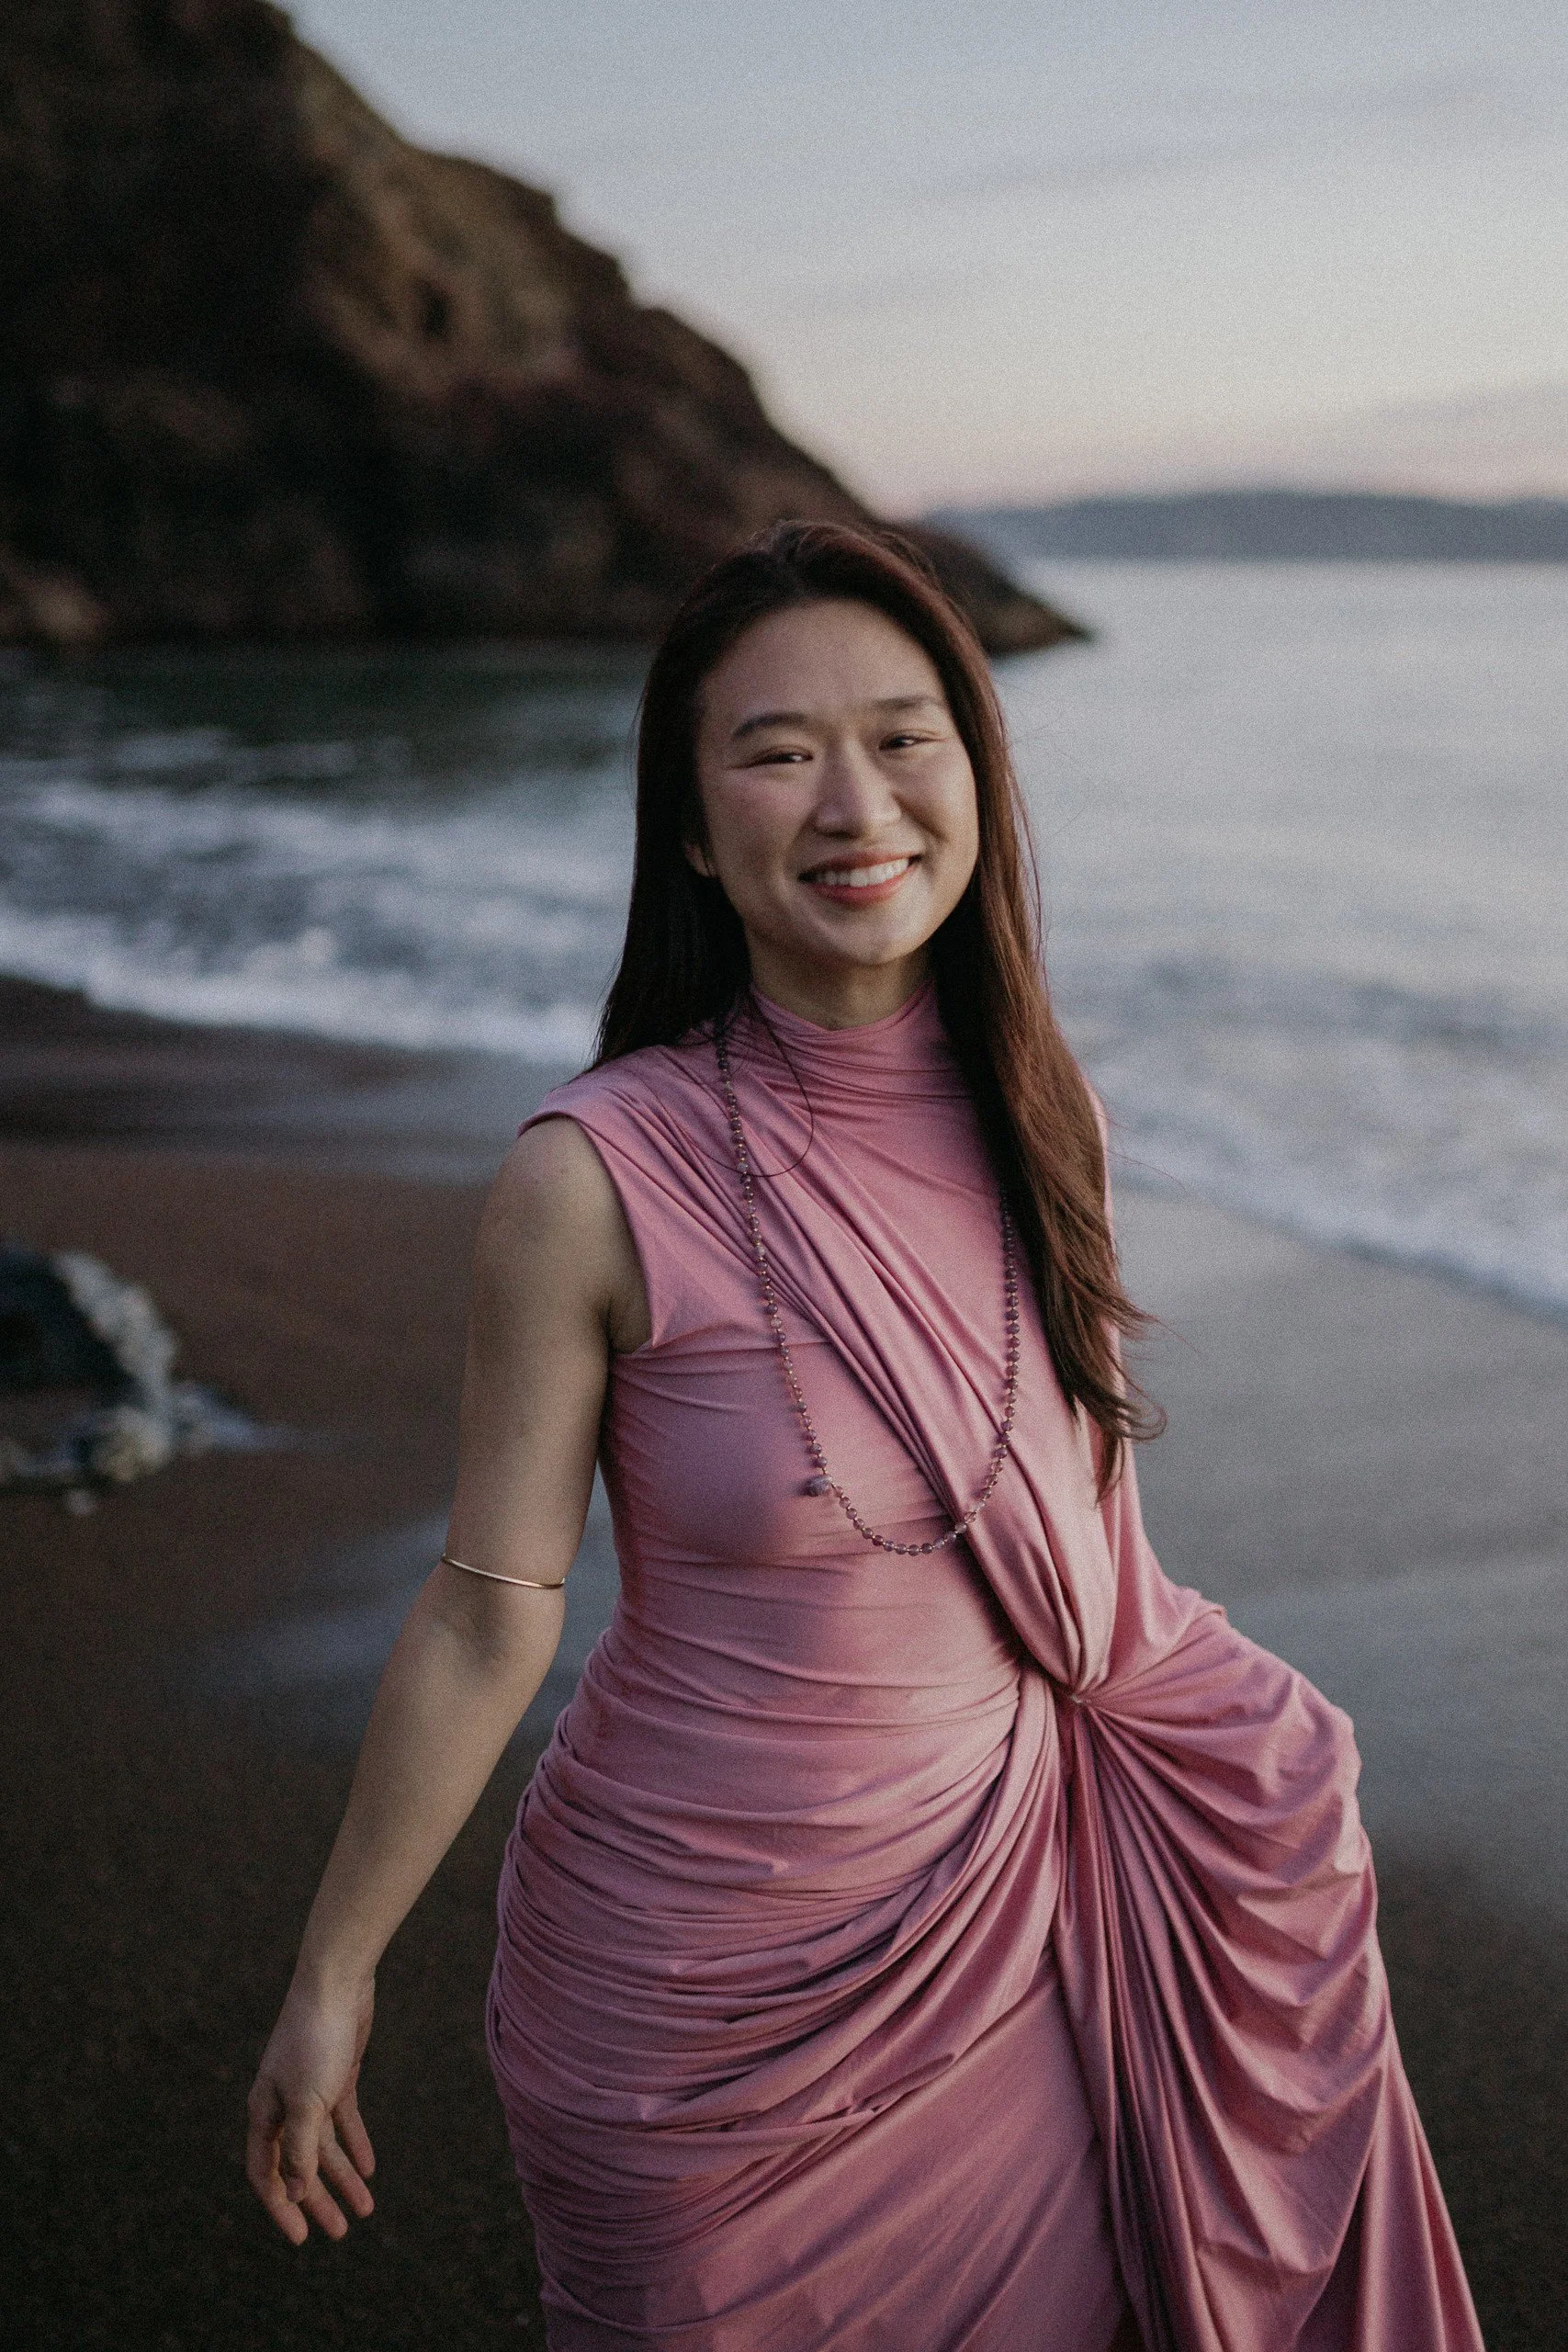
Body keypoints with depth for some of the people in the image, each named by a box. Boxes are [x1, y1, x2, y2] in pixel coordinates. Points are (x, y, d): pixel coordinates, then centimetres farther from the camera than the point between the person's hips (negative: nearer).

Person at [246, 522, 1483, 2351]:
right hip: (709, 1963, -4)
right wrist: (332, 1970, -6)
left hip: (1008, 1910, 5)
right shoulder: (601, 1174, -20)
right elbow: (488, 1617, -12)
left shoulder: (1026, 1112, -4)